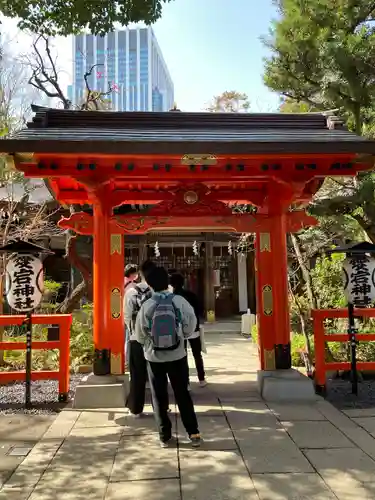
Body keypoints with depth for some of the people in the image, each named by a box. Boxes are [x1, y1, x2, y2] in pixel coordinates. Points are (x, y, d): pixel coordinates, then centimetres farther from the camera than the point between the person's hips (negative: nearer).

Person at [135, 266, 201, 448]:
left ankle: (164, 436, 19)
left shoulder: (146, 306, -13)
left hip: (154, 357, -1)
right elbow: (191, 325, -4)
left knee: (159, 397, 13)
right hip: (177, 355, 1)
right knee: (183, 394, 14)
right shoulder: (179, 301, -12)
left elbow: (140, 335, -5)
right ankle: (193, 433, 14)